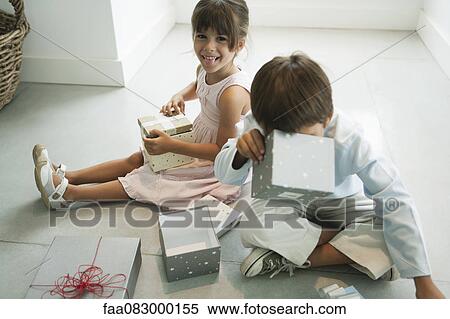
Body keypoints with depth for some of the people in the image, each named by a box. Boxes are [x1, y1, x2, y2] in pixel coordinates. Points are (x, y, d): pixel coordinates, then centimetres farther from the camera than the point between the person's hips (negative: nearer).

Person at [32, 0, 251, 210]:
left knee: (143, 182, -7)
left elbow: (223, 151, -28)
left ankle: (68, 193, -1)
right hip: (196, 139, 8)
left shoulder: (233, 93, -34)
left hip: (217, 168, -8)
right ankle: (67, 176, 13)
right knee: (135, 160, 7)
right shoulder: (205, 69, -8)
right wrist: (179, 97, -4)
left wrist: (171, 146, -27)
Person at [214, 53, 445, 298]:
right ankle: (351, 241, -12)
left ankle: (293, 257, -16)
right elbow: (226, 176, -14)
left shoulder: (348, 140, -32)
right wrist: (240, 152, -41)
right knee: (251, 225, -33)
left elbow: (395, 202, -27)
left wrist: (424, 284, -25)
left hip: (338, 203, 0)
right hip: (288, 204, 1)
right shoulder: (260, 126, -27)